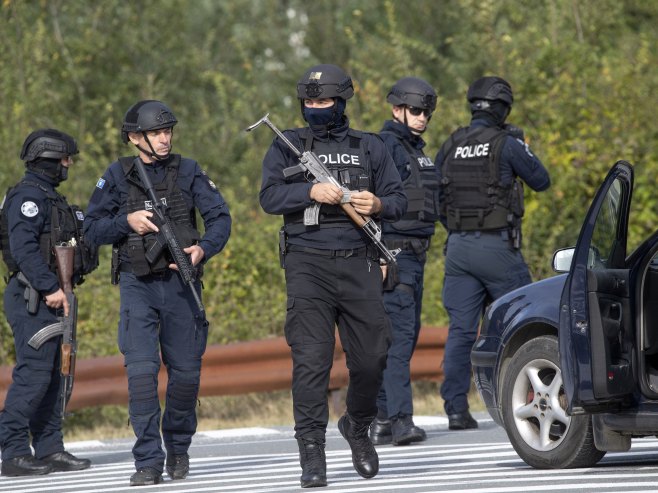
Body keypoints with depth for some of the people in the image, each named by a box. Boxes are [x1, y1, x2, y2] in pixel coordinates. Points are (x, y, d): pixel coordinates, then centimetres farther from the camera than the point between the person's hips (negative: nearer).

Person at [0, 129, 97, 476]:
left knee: (53, 375, 10)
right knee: (33, 373, -13)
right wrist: (50, 288, -24)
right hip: (33, 299, -10)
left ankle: (50, 450, 13)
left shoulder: (48, 197, 21)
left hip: (51, 297, 10)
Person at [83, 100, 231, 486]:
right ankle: (148, 462, -12)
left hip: (180, 283, 1)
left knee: (186, 373, 6)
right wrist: (127, 221, -13)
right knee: (141, 370, -14)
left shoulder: (187, 171, 3)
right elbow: (93, 228, 5)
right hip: (137, 284, -1)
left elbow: (220, 217, -1)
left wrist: (203, 248, -20)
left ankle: (178, 447, 28)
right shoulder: (118, 175, 2)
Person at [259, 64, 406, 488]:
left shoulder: (370, 148, 15)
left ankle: (358, 427, 29)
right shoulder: (287, 147, 10)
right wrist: (312, 191, -18)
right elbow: (270, 197, -3)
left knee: (371, 358, 2)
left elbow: (399, 200, 13)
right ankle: (311, 453, -10)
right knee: (311, 359, -11)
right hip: (308, 265, -2)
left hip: (359, 265, 2)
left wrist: (378, 205, -10)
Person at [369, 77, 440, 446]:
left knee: (407, 334, 9)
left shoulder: (417, 149, 19)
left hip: (417, 253, 10)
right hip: (394, 253, -10)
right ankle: (400, 419, -20)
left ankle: (382, 419, 13)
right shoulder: (386, 146, -11)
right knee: (398, 335, -15)